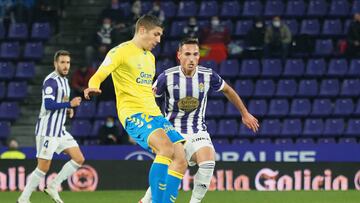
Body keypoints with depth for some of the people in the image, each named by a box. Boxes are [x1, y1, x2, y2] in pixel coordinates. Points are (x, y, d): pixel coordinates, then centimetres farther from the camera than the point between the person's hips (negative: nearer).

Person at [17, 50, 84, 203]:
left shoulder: (64, 81, 15)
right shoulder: (51, 81, -14)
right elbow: (48, 104, -24)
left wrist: (68, 110, 9)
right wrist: (70, 104, -21)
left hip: (60, 130, 9)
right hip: (47, 131, -9)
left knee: (79, 159, 2)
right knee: (43, 168, -7)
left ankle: (53, 187, 8)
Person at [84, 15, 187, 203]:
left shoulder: (150, 57, 22)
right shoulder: (121, 51, -3)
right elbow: (98, 76, -11)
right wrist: (93, 87, -31)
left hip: (154, 113, 8)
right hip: (133, 113, -8)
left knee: (180, 159, -6)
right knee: (166, 147, -31)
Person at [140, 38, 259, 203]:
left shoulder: (208, 76, -6)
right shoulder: (167, 77, -12)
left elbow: (228, 90, 14)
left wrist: (245, 114, 20)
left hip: (198, 132, 2)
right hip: (173, 132, -2)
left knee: (208, 165, -25)